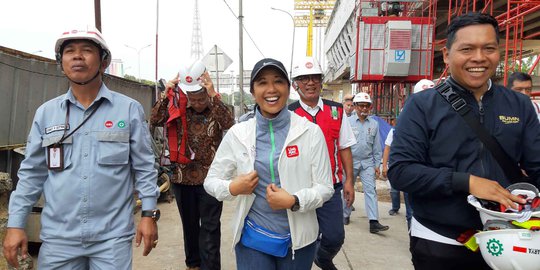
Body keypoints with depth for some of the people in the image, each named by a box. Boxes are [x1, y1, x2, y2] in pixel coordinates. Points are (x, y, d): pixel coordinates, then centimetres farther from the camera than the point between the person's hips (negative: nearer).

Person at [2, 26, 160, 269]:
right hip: (58, 236, 3)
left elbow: (144, 167, -1)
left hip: (112, 235, -2)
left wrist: (149, 214, -5)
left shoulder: (129, 109, -3)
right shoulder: (46, 112, 4)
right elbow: (32, 173, 8)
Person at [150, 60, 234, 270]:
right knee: (189, 224, 18)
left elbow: (229, 124, -25)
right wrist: (167, 95, -18)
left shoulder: (217, 111, -4)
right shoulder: (180, 112, 3)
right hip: (183, 178, 4)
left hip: (210, 179, -3)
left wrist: (214, 96, -31)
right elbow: (155, 120, -9)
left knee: (210, 227, 0)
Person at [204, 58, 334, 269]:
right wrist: (233, 188, -17)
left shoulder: (310, 132, -6)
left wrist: (294, 201, -21)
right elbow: (211, 181, 3)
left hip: (299, 239, 0)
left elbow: (325, 187, -5)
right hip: (252, 239, 0)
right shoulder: (237, 133, -3)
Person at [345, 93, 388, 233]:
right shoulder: (348, 122, -4)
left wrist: (377, 165, 6)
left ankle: (374, 222, -8)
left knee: (370, 190, -6)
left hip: (367, 162, 2)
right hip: (350, 161, -2)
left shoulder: (374, 124, 5)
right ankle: (345, 216, 28)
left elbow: (376, 146, 9)